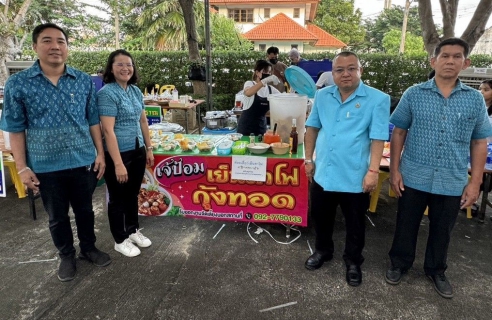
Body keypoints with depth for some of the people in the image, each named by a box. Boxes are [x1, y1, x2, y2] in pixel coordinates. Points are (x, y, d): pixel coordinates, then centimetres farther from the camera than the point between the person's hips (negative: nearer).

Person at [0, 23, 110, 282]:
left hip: (84, 161, 1)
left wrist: (100, 154, 2)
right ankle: (67, 256, 37)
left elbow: (93, 121, 5)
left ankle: (88, 248, 40)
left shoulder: (84, 81, -1)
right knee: (57, 217, 16)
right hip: (46, 166, -1)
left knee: (85, 210, 18)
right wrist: (22, 168, -5)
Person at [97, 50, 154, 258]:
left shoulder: (136, 91, 6)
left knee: (133, 194, 20)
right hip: (118, 153, -7)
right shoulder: (107, 93, -16)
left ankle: (133, 231, 39)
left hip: (137, 151, 7)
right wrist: (118, 163, -24)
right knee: (118, 198, 9)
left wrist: (149, 148, 13)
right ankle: (120, 240, 27)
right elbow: (108, 130, -21)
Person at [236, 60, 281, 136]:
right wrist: (265, 80, -41)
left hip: (261, 126, 5)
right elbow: (248, 93, -32)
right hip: (246, 126, -5)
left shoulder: (271, 89, 6)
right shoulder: (249, 83, -8)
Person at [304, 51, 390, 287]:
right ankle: (322, 250, 45)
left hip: (355, 177, -3)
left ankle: (353, 261, 36)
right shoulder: (322, 96, 3)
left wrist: (373, 171, -17)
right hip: (322, 173, 4)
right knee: (321, 217, 21)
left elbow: (378, 138, -13)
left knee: (355, 224, 14)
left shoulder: (377, 99, -10)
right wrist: (308, 159, 7)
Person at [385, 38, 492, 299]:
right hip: (413, 178, -1)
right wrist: (394, 170, -4)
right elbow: (398, 133, 0)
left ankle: (436, 271, 40)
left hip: (453, 182, 2)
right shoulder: (413, 94, -4)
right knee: (406, 226, 14)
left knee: (442, 231, 18)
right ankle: (399, 264, 36)